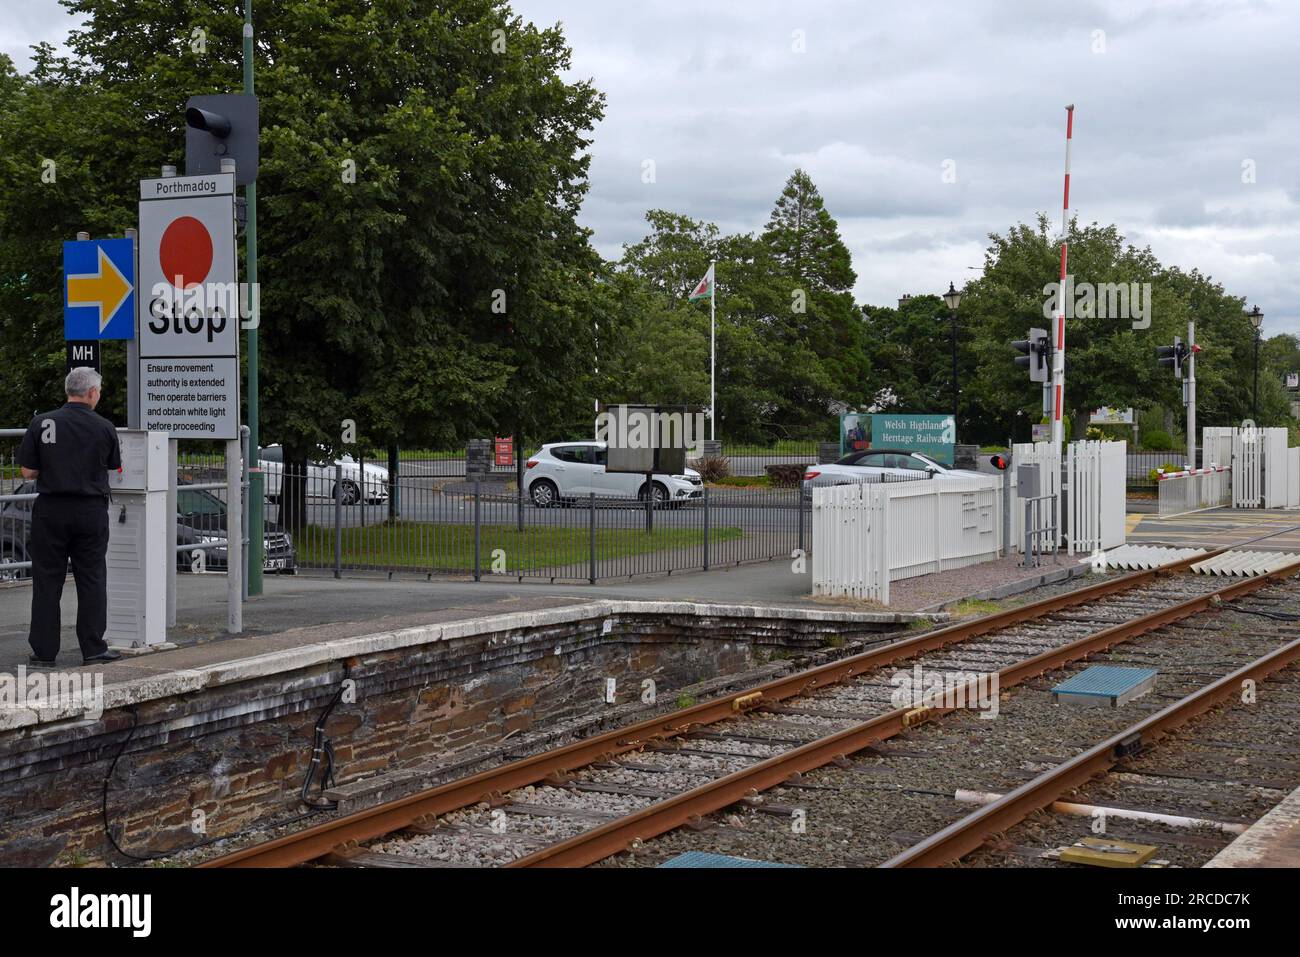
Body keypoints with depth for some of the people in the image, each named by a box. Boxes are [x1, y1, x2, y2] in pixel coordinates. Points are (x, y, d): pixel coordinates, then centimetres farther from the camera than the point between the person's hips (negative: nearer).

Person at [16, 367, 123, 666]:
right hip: (91, 511, 0)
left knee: (47, 580, 6)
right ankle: (93, 647, 9)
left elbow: (27, 472, -4)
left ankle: (44, 652, 7)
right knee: (91, 579, 8)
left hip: (51, 510, 0)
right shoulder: (104, 428, -4)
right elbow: (114, 467, 8)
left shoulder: (42, 423, -5)